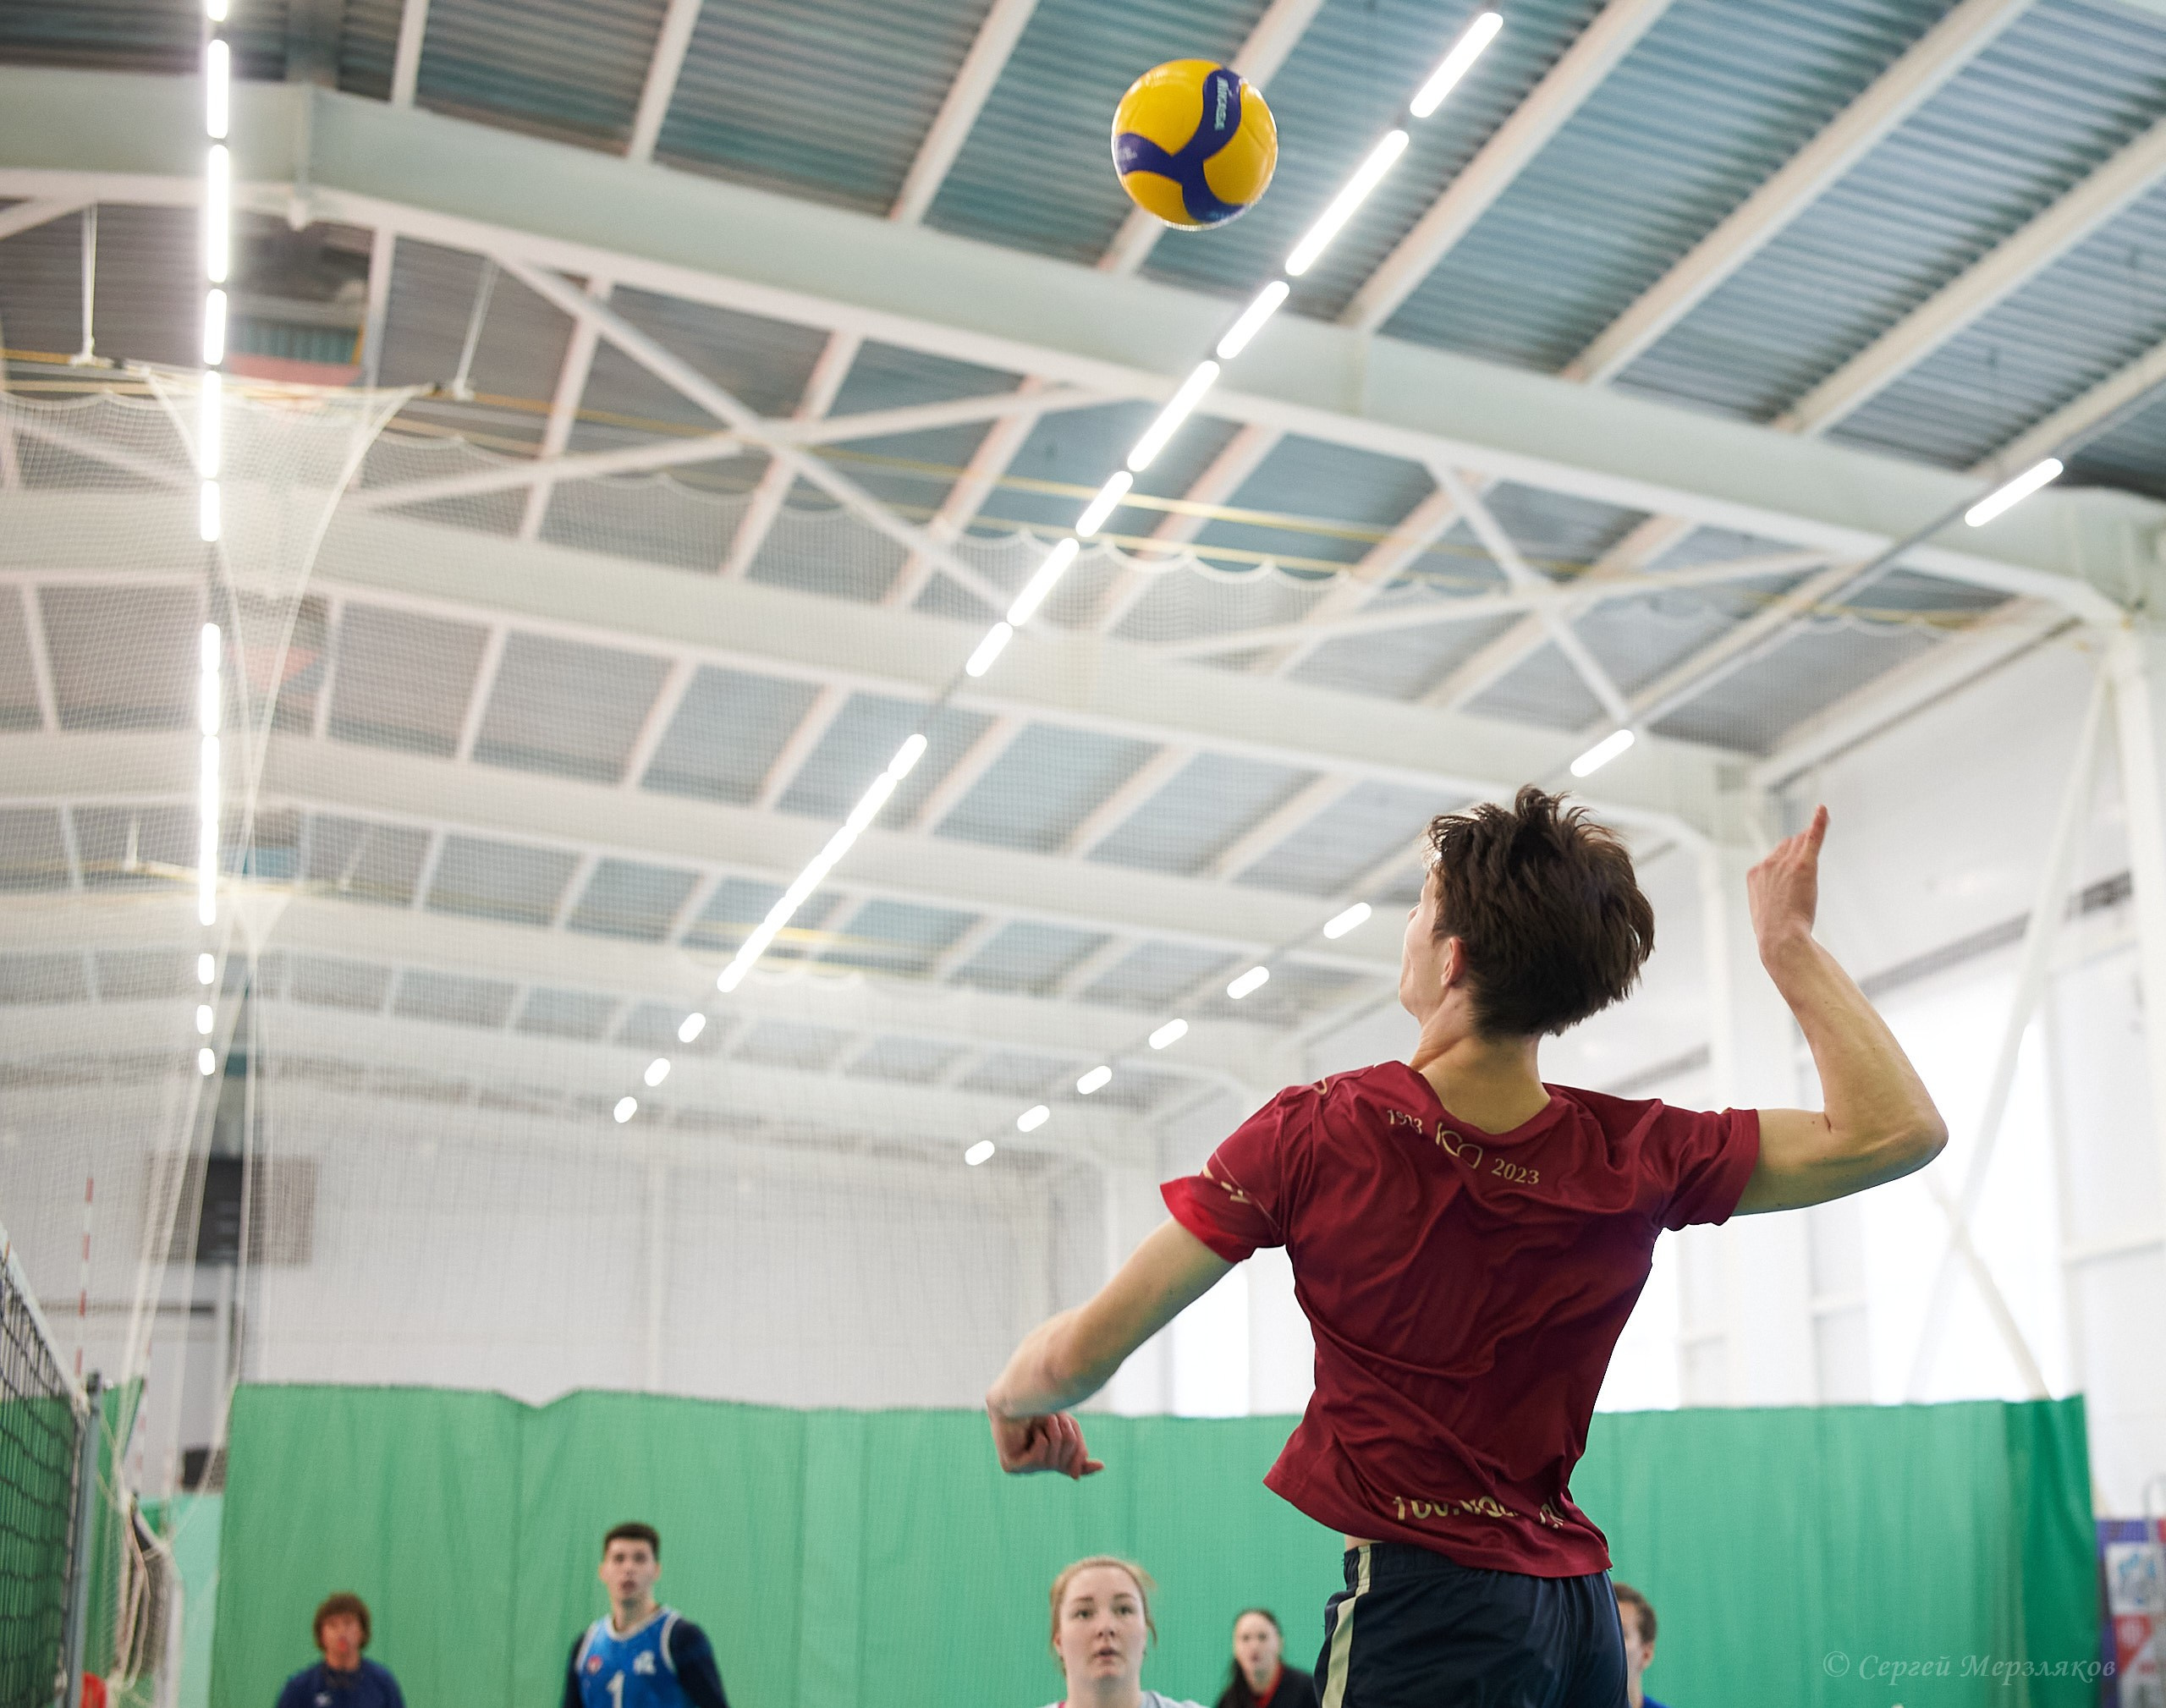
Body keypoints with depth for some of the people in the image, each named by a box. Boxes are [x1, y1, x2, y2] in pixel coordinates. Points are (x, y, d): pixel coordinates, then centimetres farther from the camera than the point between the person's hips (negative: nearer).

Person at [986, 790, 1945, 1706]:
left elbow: (1082, 1352, -10)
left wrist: (1017, 1400, 12)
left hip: (1420, 1604, -4)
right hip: (1581, 1611, 5)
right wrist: (1789, 942, 11)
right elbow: (1896, 1129, 4)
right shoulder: (1638, 1163, -6)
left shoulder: (1311, 1136, -13)